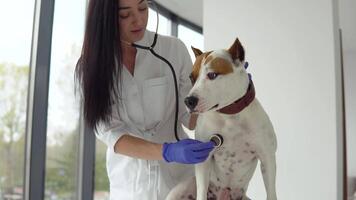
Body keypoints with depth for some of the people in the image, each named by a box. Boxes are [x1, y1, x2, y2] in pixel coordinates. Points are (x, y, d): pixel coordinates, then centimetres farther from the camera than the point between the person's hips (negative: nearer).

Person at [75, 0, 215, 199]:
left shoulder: (174, 49, -9)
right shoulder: (91, 66, -9)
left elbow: (189, 117, -4)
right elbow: (109, 133, -17)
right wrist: (168, 152, -30)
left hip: (179, 176, 0)